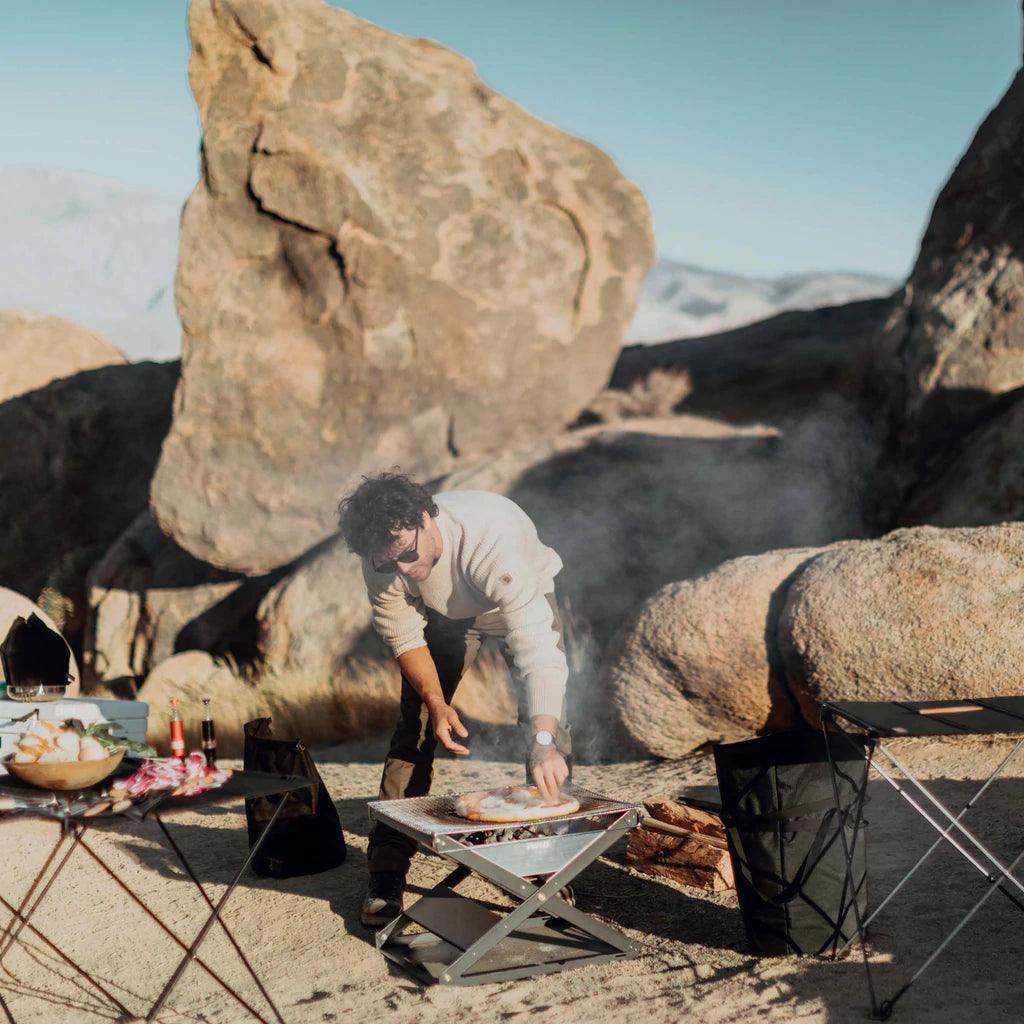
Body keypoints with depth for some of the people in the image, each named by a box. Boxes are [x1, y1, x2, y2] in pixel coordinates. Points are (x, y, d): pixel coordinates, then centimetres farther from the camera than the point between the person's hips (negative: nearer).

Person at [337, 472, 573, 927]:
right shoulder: (382, 558, -31)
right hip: (446, 613, 3)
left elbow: (535, 644, -52)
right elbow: (404, 637, -15)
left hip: (524, 598, -3)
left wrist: (544, 742, -62)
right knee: (414, 726, -7)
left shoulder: (491, 535, -46)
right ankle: (385, 876, 1)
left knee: (547, 720, -17)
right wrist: (436, 702, -30)